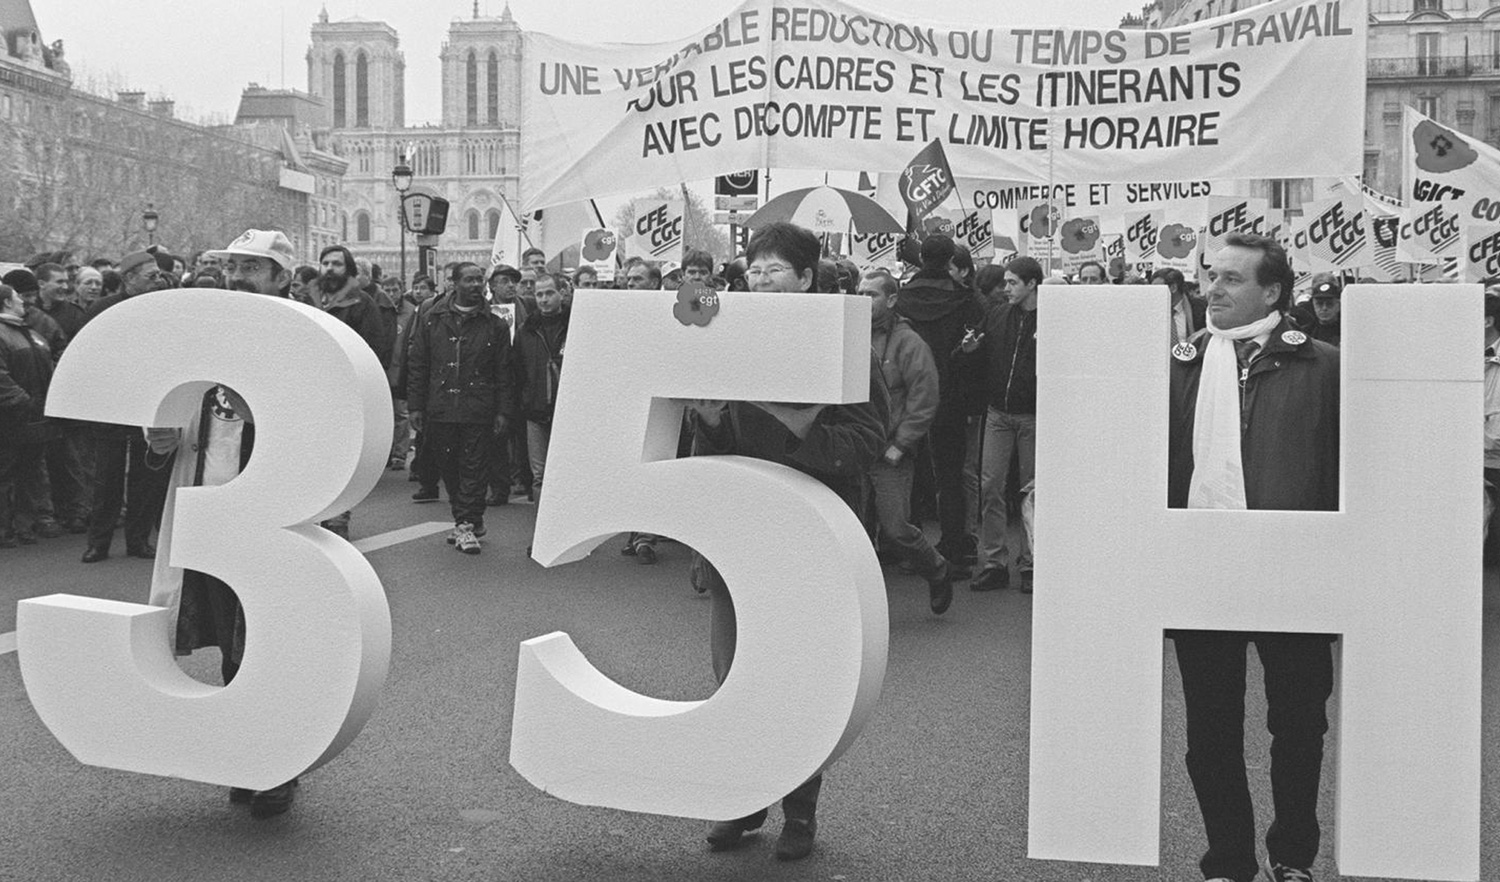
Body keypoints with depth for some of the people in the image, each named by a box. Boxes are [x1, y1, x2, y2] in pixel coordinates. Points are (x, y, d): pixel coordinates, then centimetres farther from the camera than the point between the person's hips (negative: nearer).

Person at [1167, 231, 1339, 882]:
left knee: (1298, 723, 10)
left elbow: (1345, 473, -1)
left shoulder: (1318, 366, 0)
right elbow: (1165, 463, 11)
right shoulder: (1183, 365, 10)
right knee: (1210, 729, 8)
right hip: (1199, 568, 3)